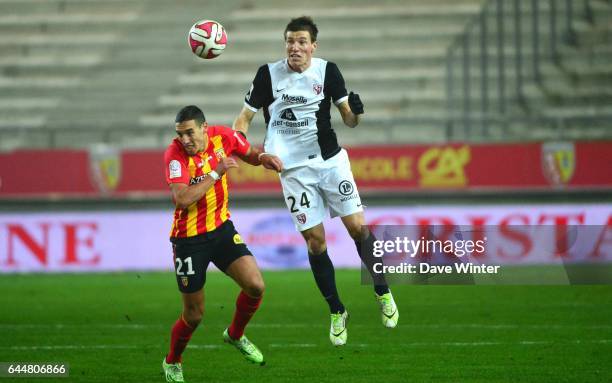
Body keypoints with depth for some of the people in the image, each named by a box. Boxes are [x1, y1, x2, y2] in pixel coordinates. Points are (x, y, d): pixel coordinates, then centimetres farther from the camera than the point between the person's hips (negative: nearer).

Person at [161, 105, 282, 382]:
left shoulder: (223, 136, -8)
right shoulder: (175, 154, -23)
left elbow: (249, 154, 14)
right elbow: (182, 198, -36)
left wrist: (262, 158, -9)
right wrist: (216, 173, -35)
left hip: (221, 228, 4)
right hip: (189, 239, -4)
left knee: (255, 286, -11)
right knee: (194, 315, 3)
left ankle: (235, 335, 19)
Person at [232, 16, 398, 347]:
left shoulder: (327, 71, -3)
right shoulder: (268, 74, -4)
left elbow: (349, 120, -1)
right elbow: (245, 117, 3)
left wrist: (355, 111, -24)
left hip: (330, 160, 0)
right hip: (293, 169, 0)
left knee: (357, 227, -5)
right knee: (314, 240, -2)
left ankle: (383, 293, 14)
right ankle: (337, 313, 11)